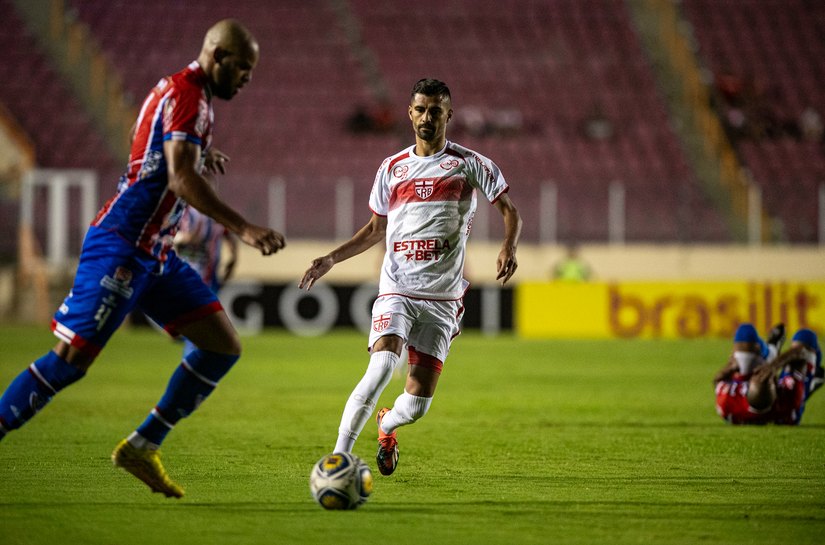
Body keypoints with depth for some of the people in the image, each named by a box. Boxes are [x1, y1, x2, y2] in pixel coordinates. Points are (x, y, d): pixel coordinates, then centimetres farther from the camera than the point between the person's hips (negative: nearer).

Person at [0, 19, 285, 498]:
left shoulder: (180, 91, 17)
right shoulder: (188, 95, -14)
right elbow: (182, 178, -26)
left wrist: (200, 154, 23)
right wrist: (244, 229, -30)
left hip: (156, 253, 10)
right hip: (122, 247, -10)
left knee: (225, 347, 4)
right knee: (72, 360, -13)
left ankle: (142, 448, 7)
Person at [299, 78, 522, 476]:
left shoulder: (469, 164, 3)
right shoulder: (392, 168, 12)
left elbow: (509, 211, 5)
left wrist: (508, 248, -15)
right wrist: (331, 259, 12)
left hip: (443, 299, -1)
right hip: (396, 290, 1)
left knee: (417, 402, -3)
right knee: (382, 366, -27)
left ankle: (386, 426, 34)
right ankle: (338, 456, -22)